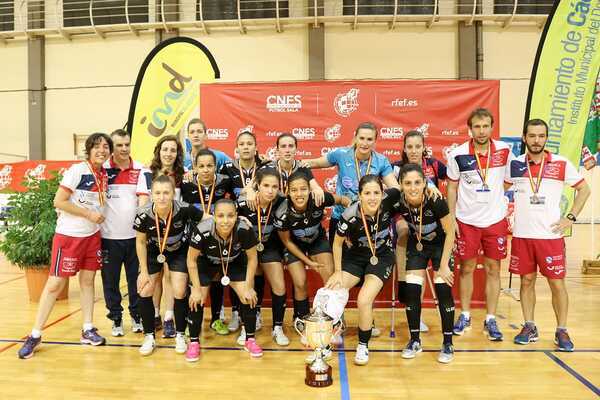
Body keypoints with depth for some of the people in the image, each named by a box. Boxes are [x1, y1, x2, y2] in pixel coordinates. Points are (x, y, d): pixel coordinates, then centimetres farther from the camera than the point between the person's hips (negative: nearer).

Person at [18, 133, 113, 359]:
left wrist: (98, 218, 2)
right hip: (68, 235, -5)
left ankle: (88, 330, 18)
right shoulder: (77, 170, -13)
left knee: (87, 280, 9)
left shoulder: (105, 175, 5)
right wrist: (89, 214, -16)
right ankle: (35, 335, 10)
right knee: (55, 283, -1)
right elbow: (58, 202, -16)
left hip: (92, 235, 6)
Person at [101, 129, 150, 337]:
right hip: (109, 236, 0)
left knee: (136, 279, 9)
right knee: (110, 281, 9)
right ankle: (116, 319, 24)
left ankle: (137, 316, 25)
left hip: (134, 235, 1)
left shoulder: (141, 171, 2)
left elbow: (143, 200, -6)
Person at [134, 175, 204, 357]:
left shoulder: (184, 209, -34)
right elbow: (140, 242, -12)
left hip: (179, 251, -1)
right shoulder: (143, 214, -29)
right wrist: (144, 271, -8)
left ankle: (180, 335, 13)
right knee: (144, 292, -4)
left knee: (180, 293, -9)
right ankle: (149, 337, 15)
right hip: (154, 251, 2)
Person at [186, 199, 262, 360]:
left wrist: (248, 287, -14)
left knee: (249, 297, -9)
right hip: (206, 263, -1)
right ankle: (194, 342, 14)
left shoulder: (244, 229, -34)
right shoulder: (202, 230, -37)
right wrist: (196, 289, -17)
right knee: (196, 299, -10)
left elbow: (252, 258, -16)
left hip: (234, 263, 1)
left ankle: (250, 339, 12)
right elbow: (191, 259, -20)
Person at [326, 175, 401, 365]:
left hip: (382, 257, -1)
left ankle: (363, 346, 7)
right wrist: (338, 272, -7)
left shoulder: (388, 201, -26)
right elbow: (337, 243, -9)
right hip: (356, 256, 1)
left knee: (364, 300, -19)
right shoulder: (350, 215, -27)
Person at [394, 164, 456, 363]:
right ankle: (415, 341, 12)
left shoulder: (436, 201, -33)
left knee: (443, 289, -10)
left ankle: (448, 344, 6)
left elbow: (450, 232, -20)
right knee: (411, 290, -5)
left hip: (440, 244, -2)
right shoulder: (398, 203, -26)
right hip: (417, 245, 3)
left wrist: (444, 265, -18)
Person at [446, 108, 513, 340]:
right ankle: (465, 316, 23)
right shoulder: (458, 154, -7)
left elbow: (509, 181, 11)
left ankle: (491, 320, 18)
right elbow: (452, 188, 1)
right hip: (466, 220, -1)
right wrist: (451, 218, -2)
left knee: (493, 269, 7)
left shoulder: (504, 151, -3)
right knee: (466, 269, 8)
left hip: (496, 220, 1)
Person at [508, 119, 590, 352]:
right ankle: (529, 327, 21)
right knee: (526, 281, 9)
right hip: (522, 234, 2)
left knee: (557, 283, 3)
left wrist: (571, 217, -1)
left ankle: (561, 331, 18)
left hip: (551, 234, -1)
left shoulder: (561, 164, -2)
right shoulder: (515, 164, 2)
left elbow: (584, 189, 7)